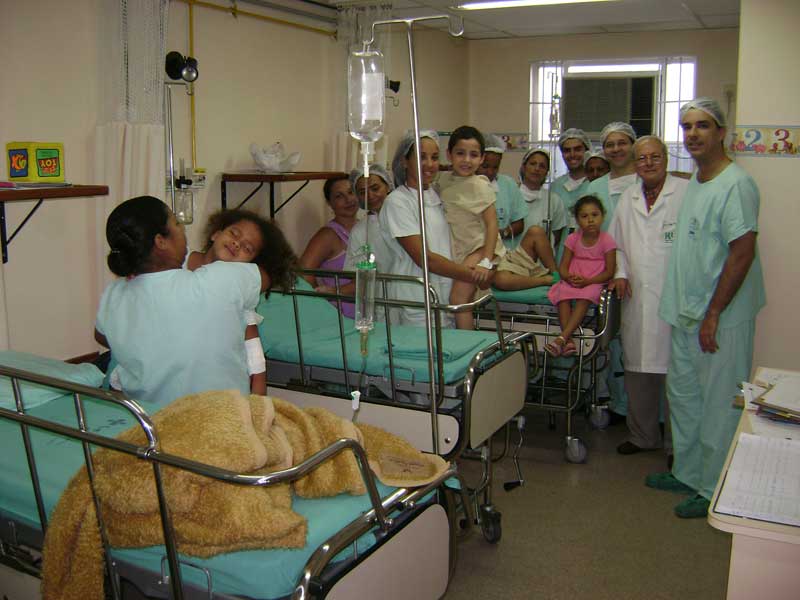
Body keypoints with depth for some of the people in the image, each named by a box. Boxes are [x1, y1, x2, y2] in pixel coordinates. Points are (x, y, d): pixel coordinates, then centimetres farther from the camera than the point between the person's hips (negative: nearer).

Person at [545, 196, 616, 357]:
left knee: (584, 298, -35)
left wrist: (587, 281, -18)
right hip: (572, 281, 3)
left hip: (594, 283, -3)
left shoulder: (607, 241, -3)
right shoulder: (572, 239, 5)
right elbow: (563, 266, 5)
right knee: (563, 295, -29)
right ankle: (569, 341, -36)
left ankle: (561, 338, -40)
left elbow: (610, 271, -6)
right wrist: (569, 277, -18)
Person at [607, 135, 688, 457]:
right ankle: (642, 435, 28)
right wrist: (620, 273, 8)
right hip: (637, 299, 5)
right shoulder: (628, 199, 15)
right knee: (638, 370, 12)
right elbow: (616, 243, 23)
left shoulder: (687, 193, -4)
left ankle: (677, 443, 15)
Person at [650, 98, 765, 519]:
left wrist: (713, 313, -20)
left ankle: (715, 491, 15)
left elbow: (743, 252, -20)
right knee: (682, 394, 18)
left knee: (719, 404, 2)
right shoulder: (695, 180, 13)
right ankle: (688, 473, 34)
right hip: (687, 312, 10)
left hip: (722, 318, -9)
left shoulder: (736, 184, -16)